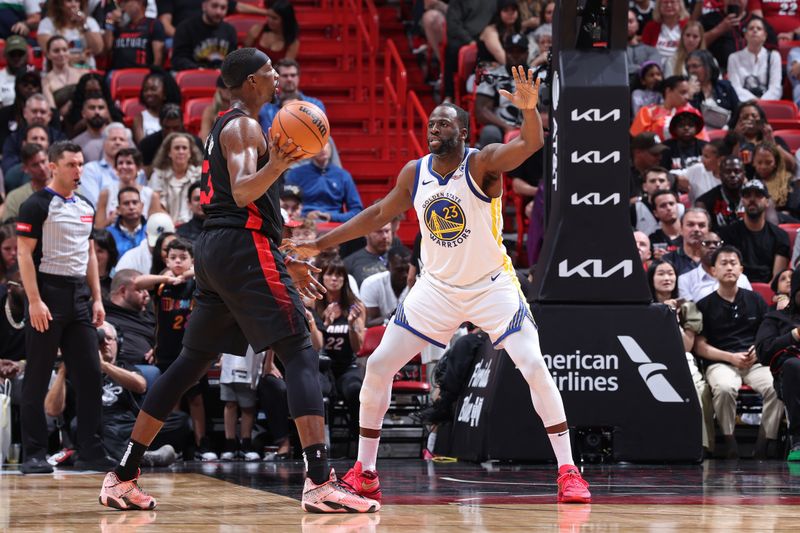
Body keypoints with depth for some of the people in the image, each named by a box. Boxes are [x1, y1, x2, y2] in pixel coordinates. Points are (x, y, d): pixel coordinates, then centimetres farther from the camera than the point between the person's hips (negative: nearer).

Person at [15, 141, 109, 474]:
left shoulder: (85, 207, 15)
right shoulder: (37, 205, -6)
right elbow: (25, 254, -11)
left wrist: (97, 299, 12)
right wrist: (34, 300, -18)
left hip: (79, 296, 7)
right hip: (48, 294, -7)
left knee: (90, 375, 3)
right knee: (37, 380, -1)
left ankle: (91, 452, 7)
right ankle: (34, 455, 2)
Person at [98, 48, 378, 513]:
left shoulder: (226, 128, 23)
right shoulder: (243, 127, -7)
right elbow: (242, 193, -22)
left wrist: (285, 264, 29)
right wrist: (275, 165, -41)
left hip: (213, 248, 10)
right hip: (244, 248, -10)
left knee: (192, 363, 14)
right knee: (301, 355, -14)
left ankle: (123, 476, 13)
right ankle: (321, 482, -26)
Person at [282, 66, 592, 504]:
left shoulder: (482, 164, -18)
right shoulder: (414, 173, -3)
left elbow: (531, 144, -36)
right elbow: (380, 214, 12)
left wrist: (529, 109, -59)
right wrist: (320, 244, 11)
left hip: (491, 284, -4)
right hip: (438, 285, 4)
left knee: (534, 368, -17)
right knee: (378, 366, -1)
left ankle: (567, 472, -8)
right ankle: (364, 471, 10)